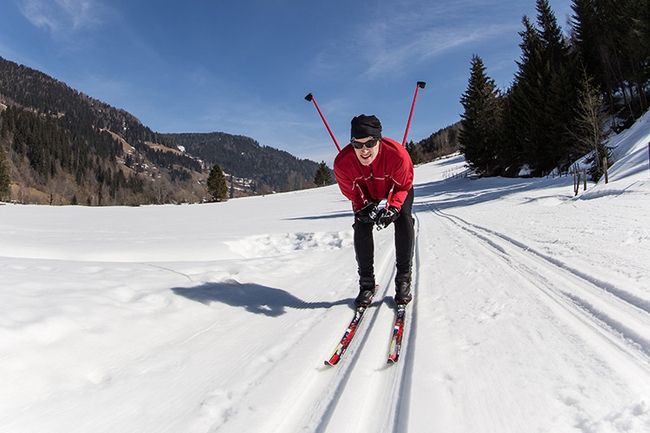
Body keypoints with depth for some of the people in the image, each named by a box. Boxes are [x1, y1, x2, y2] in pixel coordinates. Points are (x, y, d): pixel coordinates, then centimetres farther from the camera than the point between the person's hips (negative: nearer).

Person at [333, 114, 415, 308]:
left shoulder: (398, 155, -40)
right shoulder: (342, 163, -35)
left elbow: (403, 186, -22)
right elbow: (351, 192, -16)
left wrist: (393, 208, -36)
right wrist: (364, 207, -32)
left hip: (397, 188, -1)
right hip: (367, 193, 1)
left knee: (403, 221, -20)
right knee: (361, 226, -13)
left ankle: (403, 279, -6)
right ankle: (366, 283, 0)